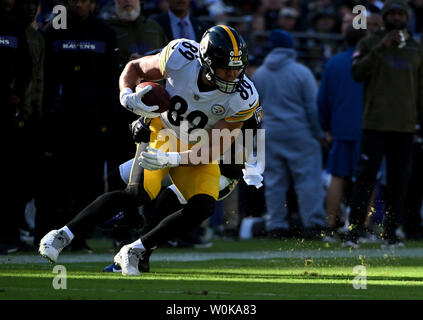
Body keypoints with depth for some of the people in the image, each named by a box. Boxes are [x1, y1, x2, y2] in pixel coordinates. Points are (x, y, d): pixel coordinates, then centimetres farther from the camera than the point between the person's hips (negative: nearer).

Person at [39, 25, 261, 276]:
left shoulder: (242, 98, -24)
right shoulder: (181, 57, -23)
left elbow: (213, 150, -20)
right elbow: (134, 69, -5)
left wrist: (171, 160, -32)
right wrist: (127, 96, -26)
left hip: (197, 152, 2)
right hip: (162, 133, -2)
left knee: (204, 207, -23)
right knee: (139, 193, -26)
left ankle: (134, 251, -10)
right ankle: (63, 235, -18)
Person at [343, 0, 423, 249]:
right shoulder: (370, 44, 7)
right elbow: (358, 73, -9)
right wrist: (382, 47, -14)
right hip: (375, 123, -3)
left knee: (399, 180, 2)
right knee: (366, 177, -9)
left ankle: (391, 234, 7)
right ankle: (354, 233, -10)